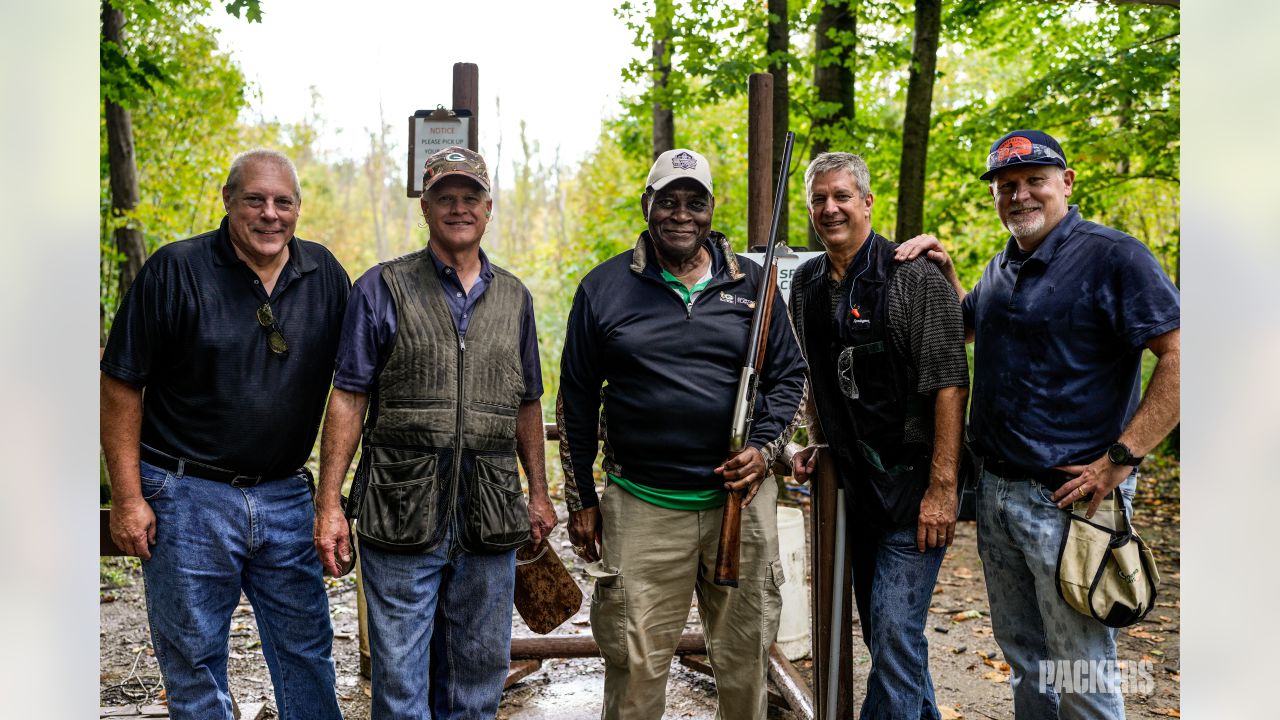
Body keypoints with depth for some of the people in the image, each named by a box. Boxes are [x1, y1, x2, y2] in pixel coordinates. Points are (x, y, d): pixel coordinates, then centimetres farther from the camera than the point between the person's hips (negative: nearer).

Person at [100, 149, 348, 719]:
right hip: (188, 497, -3)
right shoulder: (175, 270, -7)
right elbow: (120, 385, -6)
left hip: (286, 496, 3)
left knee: (307, 653, 13)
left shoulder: (324, 273, 3)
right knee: (194, 664, 10)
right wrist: (128, 497, -9)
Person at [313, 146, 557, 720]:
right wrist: (329, 503, -8)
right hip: (402, 515, -3)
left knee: (479, 671, 14)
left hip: (489, 517, 4)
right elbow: (348, 399, -2)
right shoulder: (383, 289, 1)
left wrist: (539, 493, 14)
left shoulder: (513, 297, 12)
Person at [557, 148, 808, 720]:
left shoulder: (751, 282, 7)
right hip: (641, 506, -1)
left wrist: (764, 448, -4)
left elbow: (788, 375, 13)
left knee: (744, 657, 13)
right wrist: (580, 500, 6)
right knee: (635, 664, 4)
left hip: (741, 498, 2)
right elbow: (576, 400, 6)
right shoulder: (604, 288, 3)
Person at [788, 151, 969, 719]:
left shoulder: (914, 277, -11)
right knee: (883, 631, 16)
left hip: (913, 482, -7)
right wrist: (817, 444, 9)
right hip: (854, 483, 7)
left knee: (895, 630, -9)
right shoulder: (806, 284, 8)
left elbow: (949, 385, -16)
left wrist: (942, 488, -20)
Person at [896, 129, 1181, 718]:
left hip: (1069, 498, -7)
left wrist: (1121, 458, -20)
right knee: (1021, 652, 20)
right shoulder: (1002, 269, 13)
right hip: (996, 489, 8)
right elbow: (966, 326, 32)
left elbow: (1180, 356, -18)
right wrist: (943, 270, 13)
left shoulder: (1113, 257, -12)